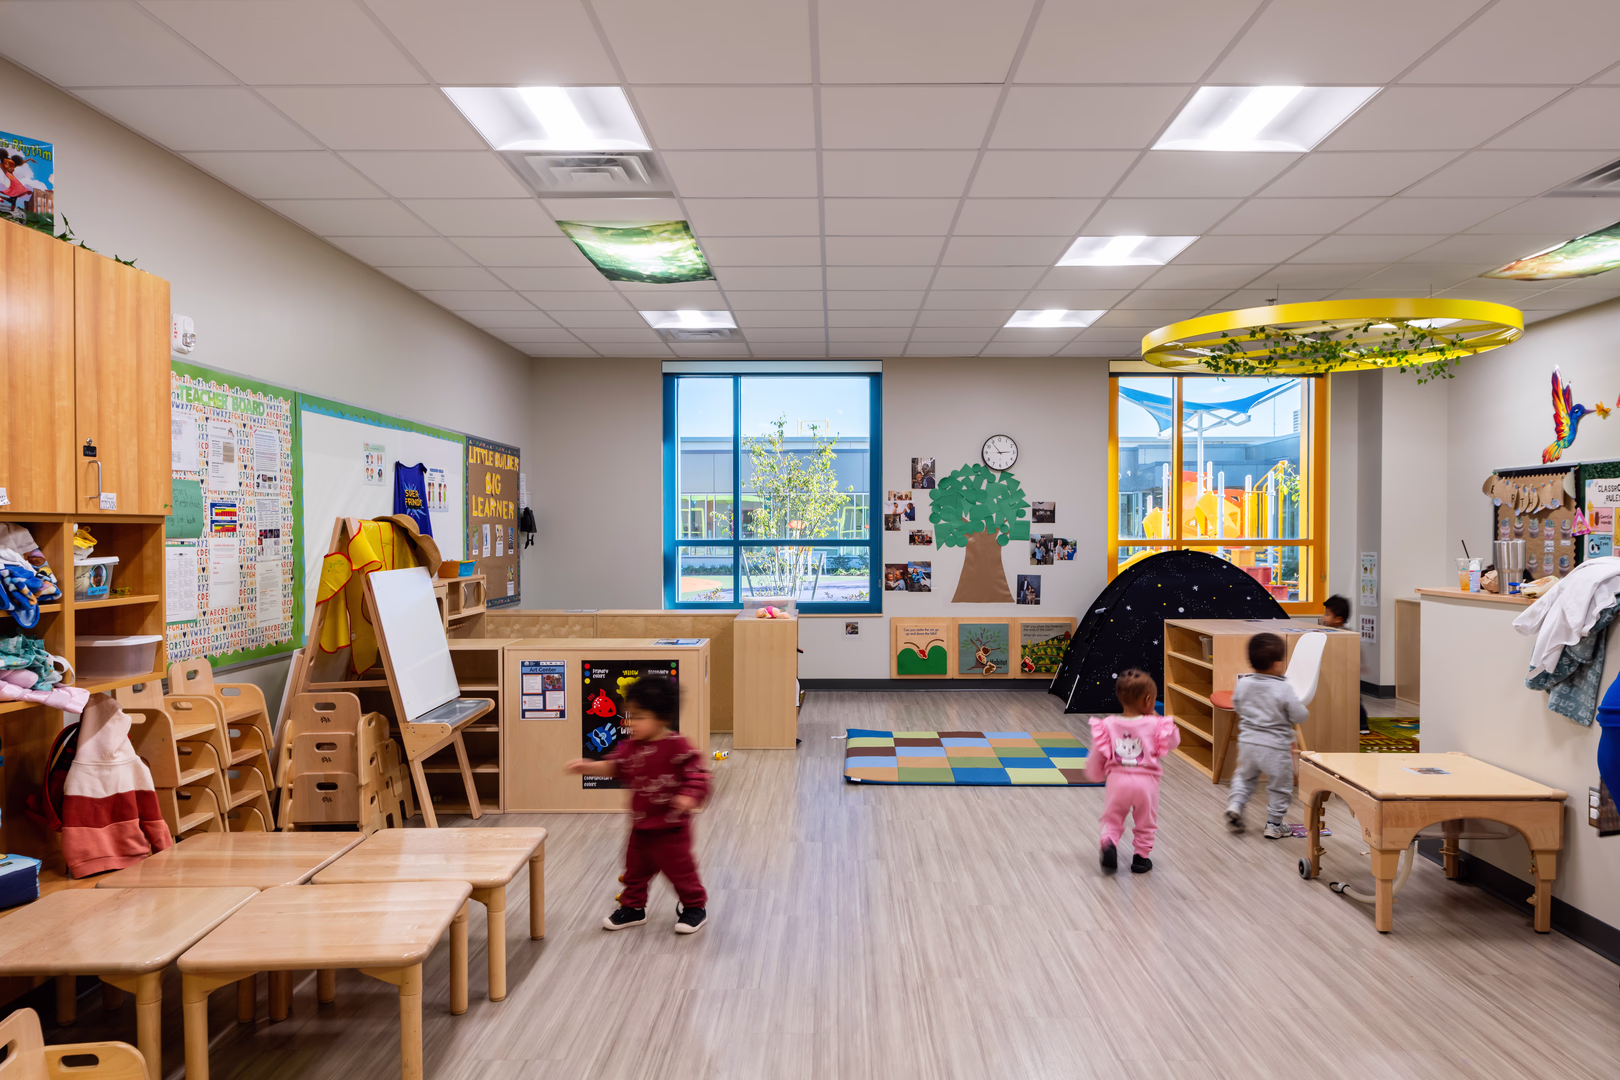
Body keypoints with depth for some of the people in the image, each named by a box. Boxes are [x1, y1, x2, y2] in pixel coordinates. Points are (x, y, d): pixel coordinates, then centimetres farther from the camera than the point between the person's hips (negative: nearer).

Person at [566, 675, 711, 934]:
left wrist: (689, 795, -35)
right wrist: (588, 767, -4)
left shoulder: (677, 746, -19)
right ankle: (633, 908, 36)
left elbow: (697, 773, -20)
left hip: (671, 827, -6)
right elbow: (614, 766, 9)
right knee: (635, 868, 18)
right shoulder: (631, 746, 2)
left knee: (680, 868, 6)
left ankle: (694, 907, 25)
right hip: (641, 825, 7)